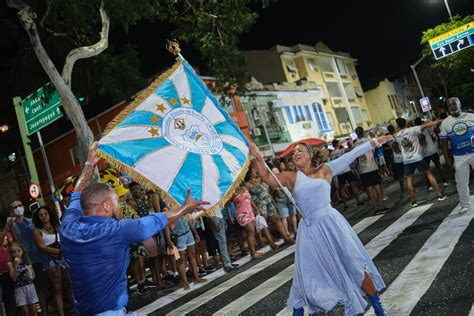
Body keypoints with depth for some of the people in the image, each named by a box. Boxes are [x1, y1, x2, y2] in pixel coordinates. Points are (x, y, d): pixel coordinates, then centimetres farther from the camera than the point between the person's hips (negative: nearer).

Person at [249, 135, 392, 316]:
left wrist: (374, 142, 4)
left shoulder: (324, 170, 5)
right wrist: (258, 158, -23)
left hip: (331, 224, 0)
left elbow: (350, 156, 4)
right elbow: (268, 179, -9)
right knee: (306, 276, 6)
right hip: (309, 230, 1)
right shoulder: (290, 177, 5)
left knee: (356, 266, 6)